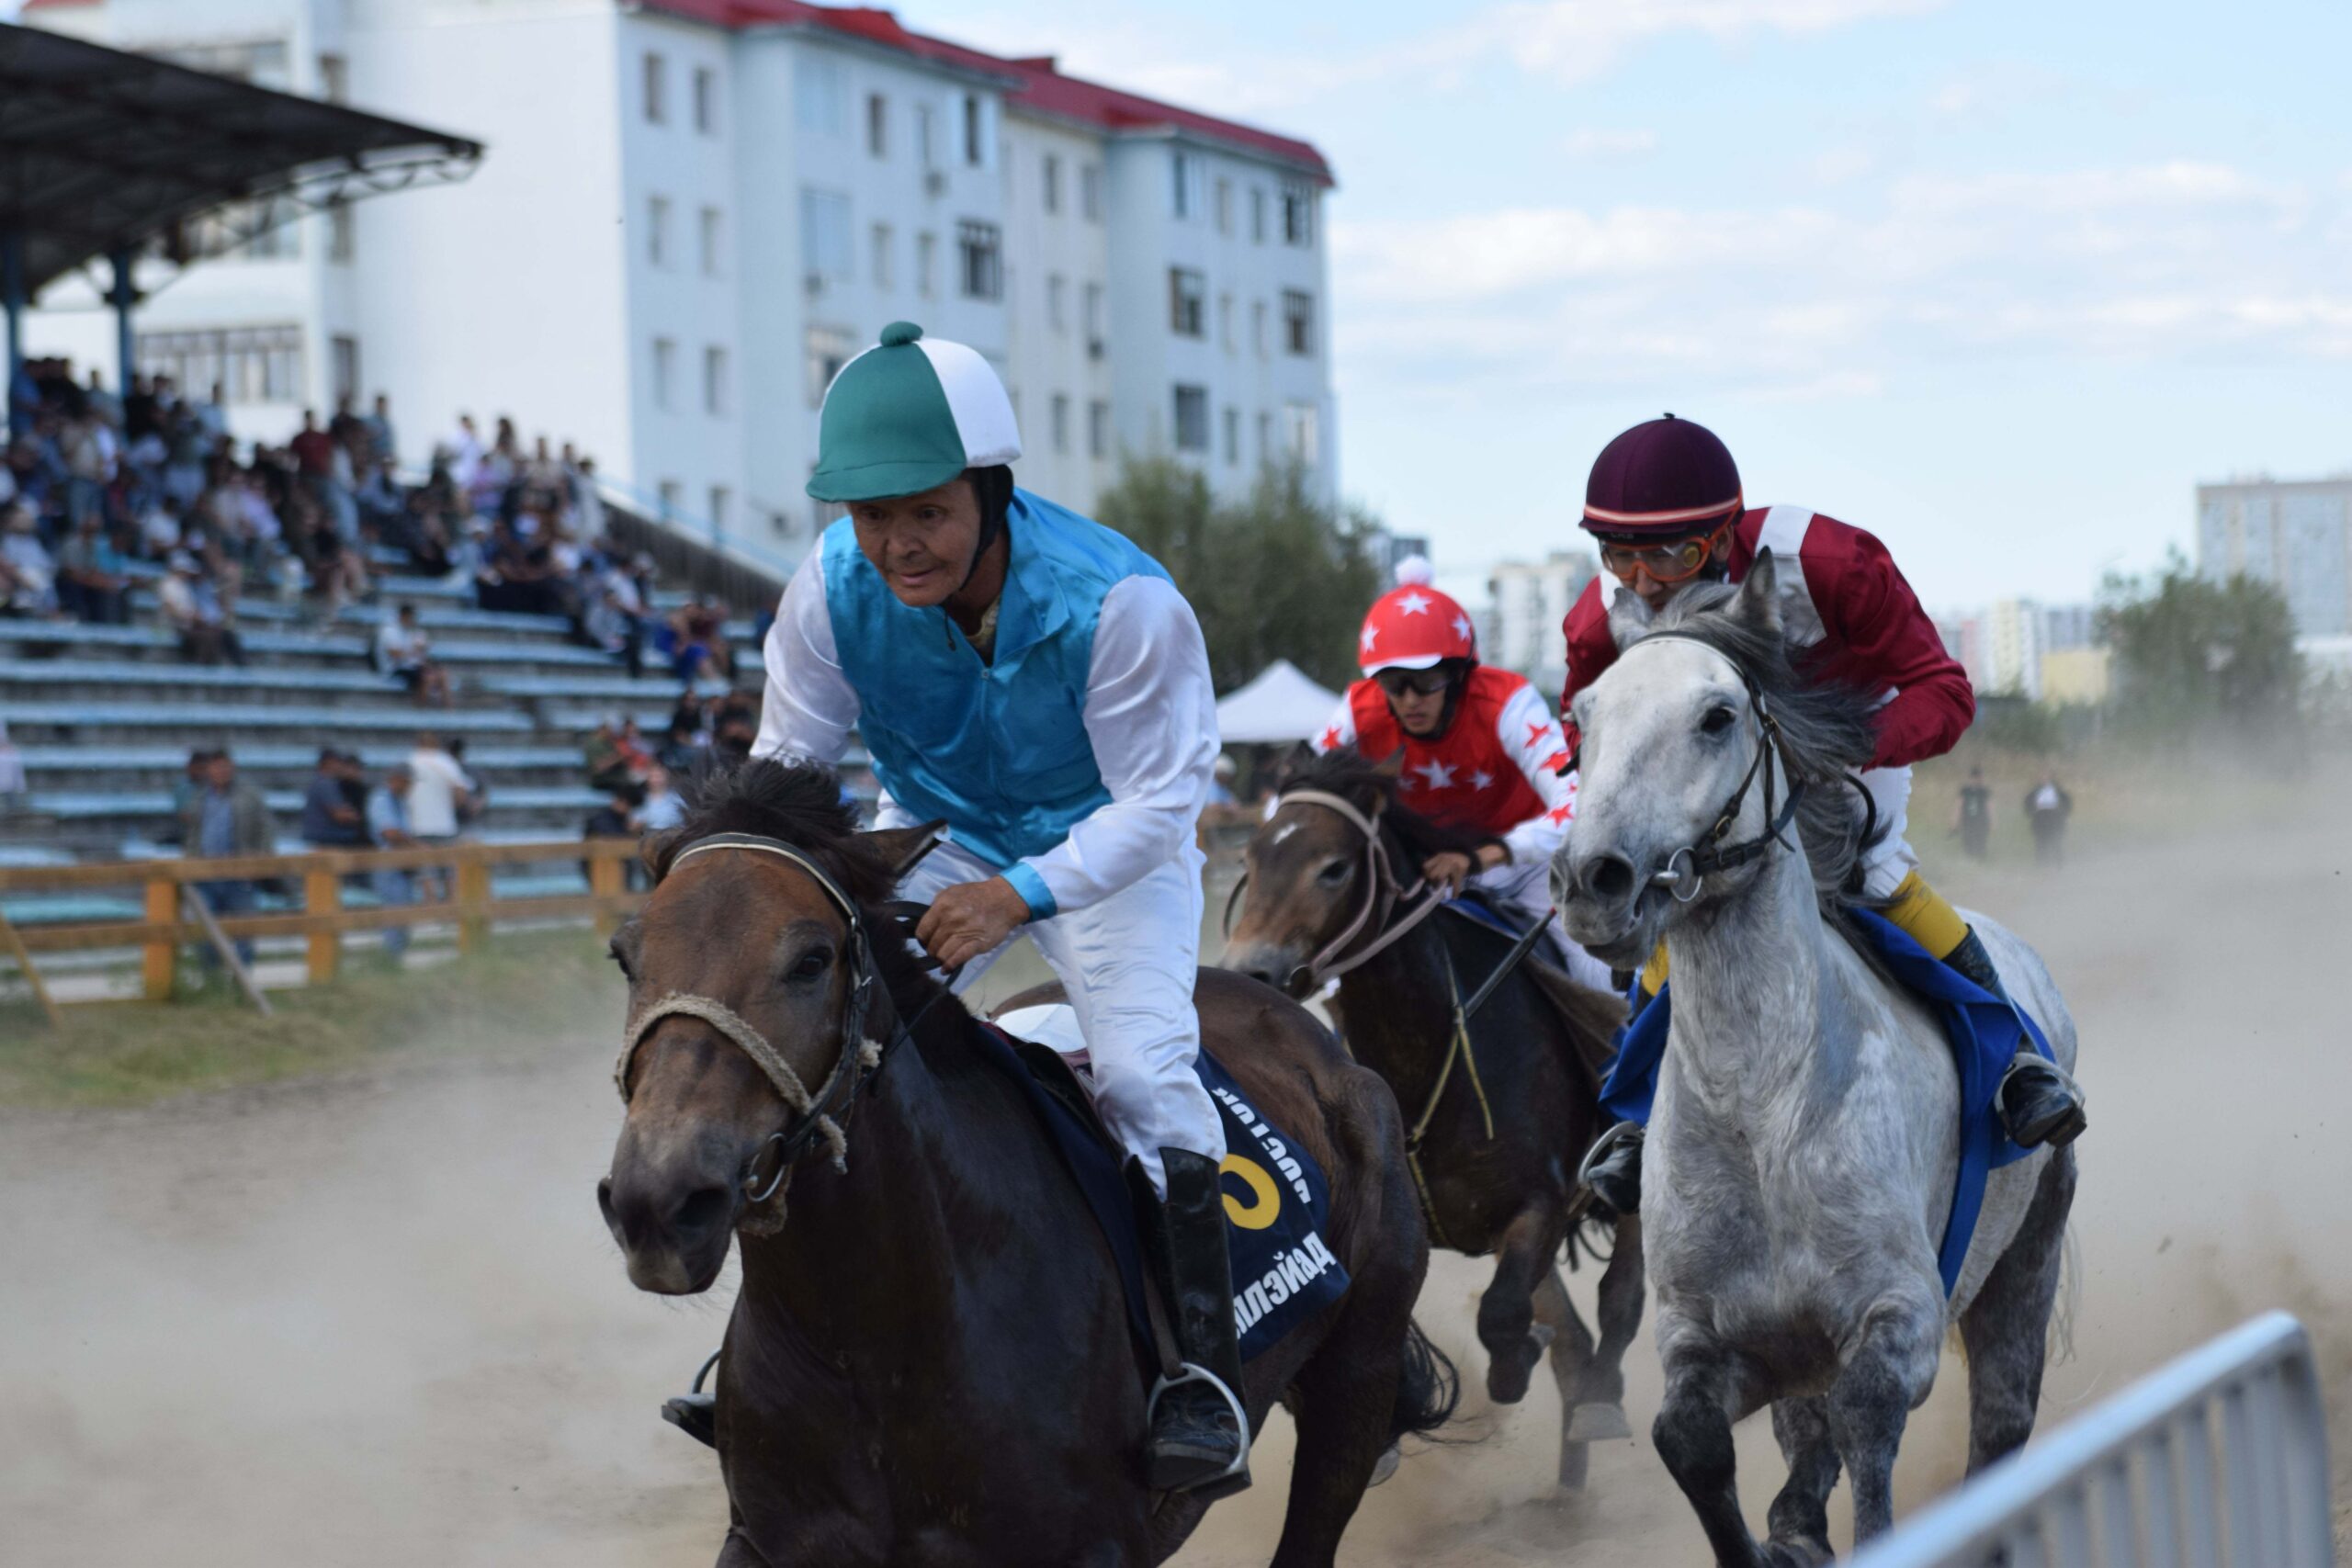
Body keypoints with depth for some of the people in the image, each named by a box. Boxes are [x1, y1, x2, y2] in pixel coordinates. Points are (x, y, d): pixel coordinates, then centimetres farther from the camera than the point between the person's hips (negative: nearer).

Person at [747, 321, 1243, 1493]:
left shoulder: (1117, 600, -34)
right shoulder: (834, 589, -23)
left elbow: (1156, 803, -28)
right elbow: (787, 761, -9)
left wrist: (1023, 893, -41)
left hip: (1106, 847, -4)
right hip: (933, 837, 4)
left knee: (1142, 1063, -23)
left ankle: (1203, 1377, -17)